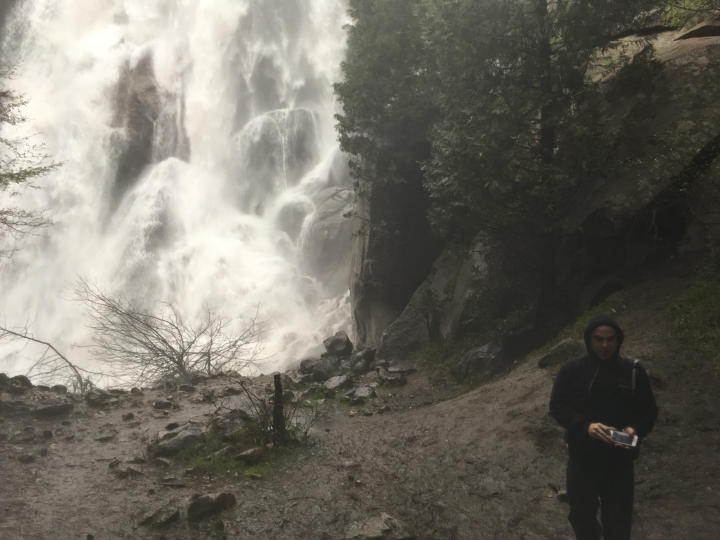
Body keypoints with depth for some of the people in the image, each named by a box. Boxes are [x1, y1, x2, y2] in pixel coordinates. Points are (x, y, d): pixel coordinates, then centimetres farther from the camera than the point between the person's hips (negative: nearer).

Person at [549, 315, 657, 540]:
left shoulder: (633, 372, -2)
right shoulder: (572, 371, -6)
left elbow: (648, 410, 3)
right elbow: (557, 406, -8)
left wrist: (635, 429, -18)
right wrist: (586, 426, -25)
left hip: (620, 458, 0)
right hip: (582, 456, 0)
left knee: (618, 520, 9)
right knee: (582, 512, 15)